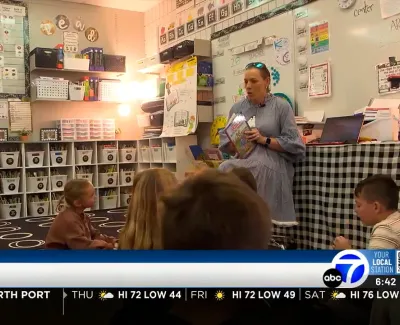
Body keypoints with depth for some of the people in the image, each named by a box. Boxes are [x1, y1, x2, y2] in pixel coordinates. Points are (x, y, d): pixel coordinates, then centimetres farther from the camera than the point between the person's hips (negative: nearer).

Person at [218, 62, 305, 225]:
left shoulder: (281, 106, 2)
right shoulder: (237, 108, 14)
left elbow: (292, 144, -5)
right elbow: (225, 143, 10)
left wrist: (263, 139, -14)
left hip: (272, 164, -3)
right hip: (244, 161, 4)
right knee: (226, 169, -31)